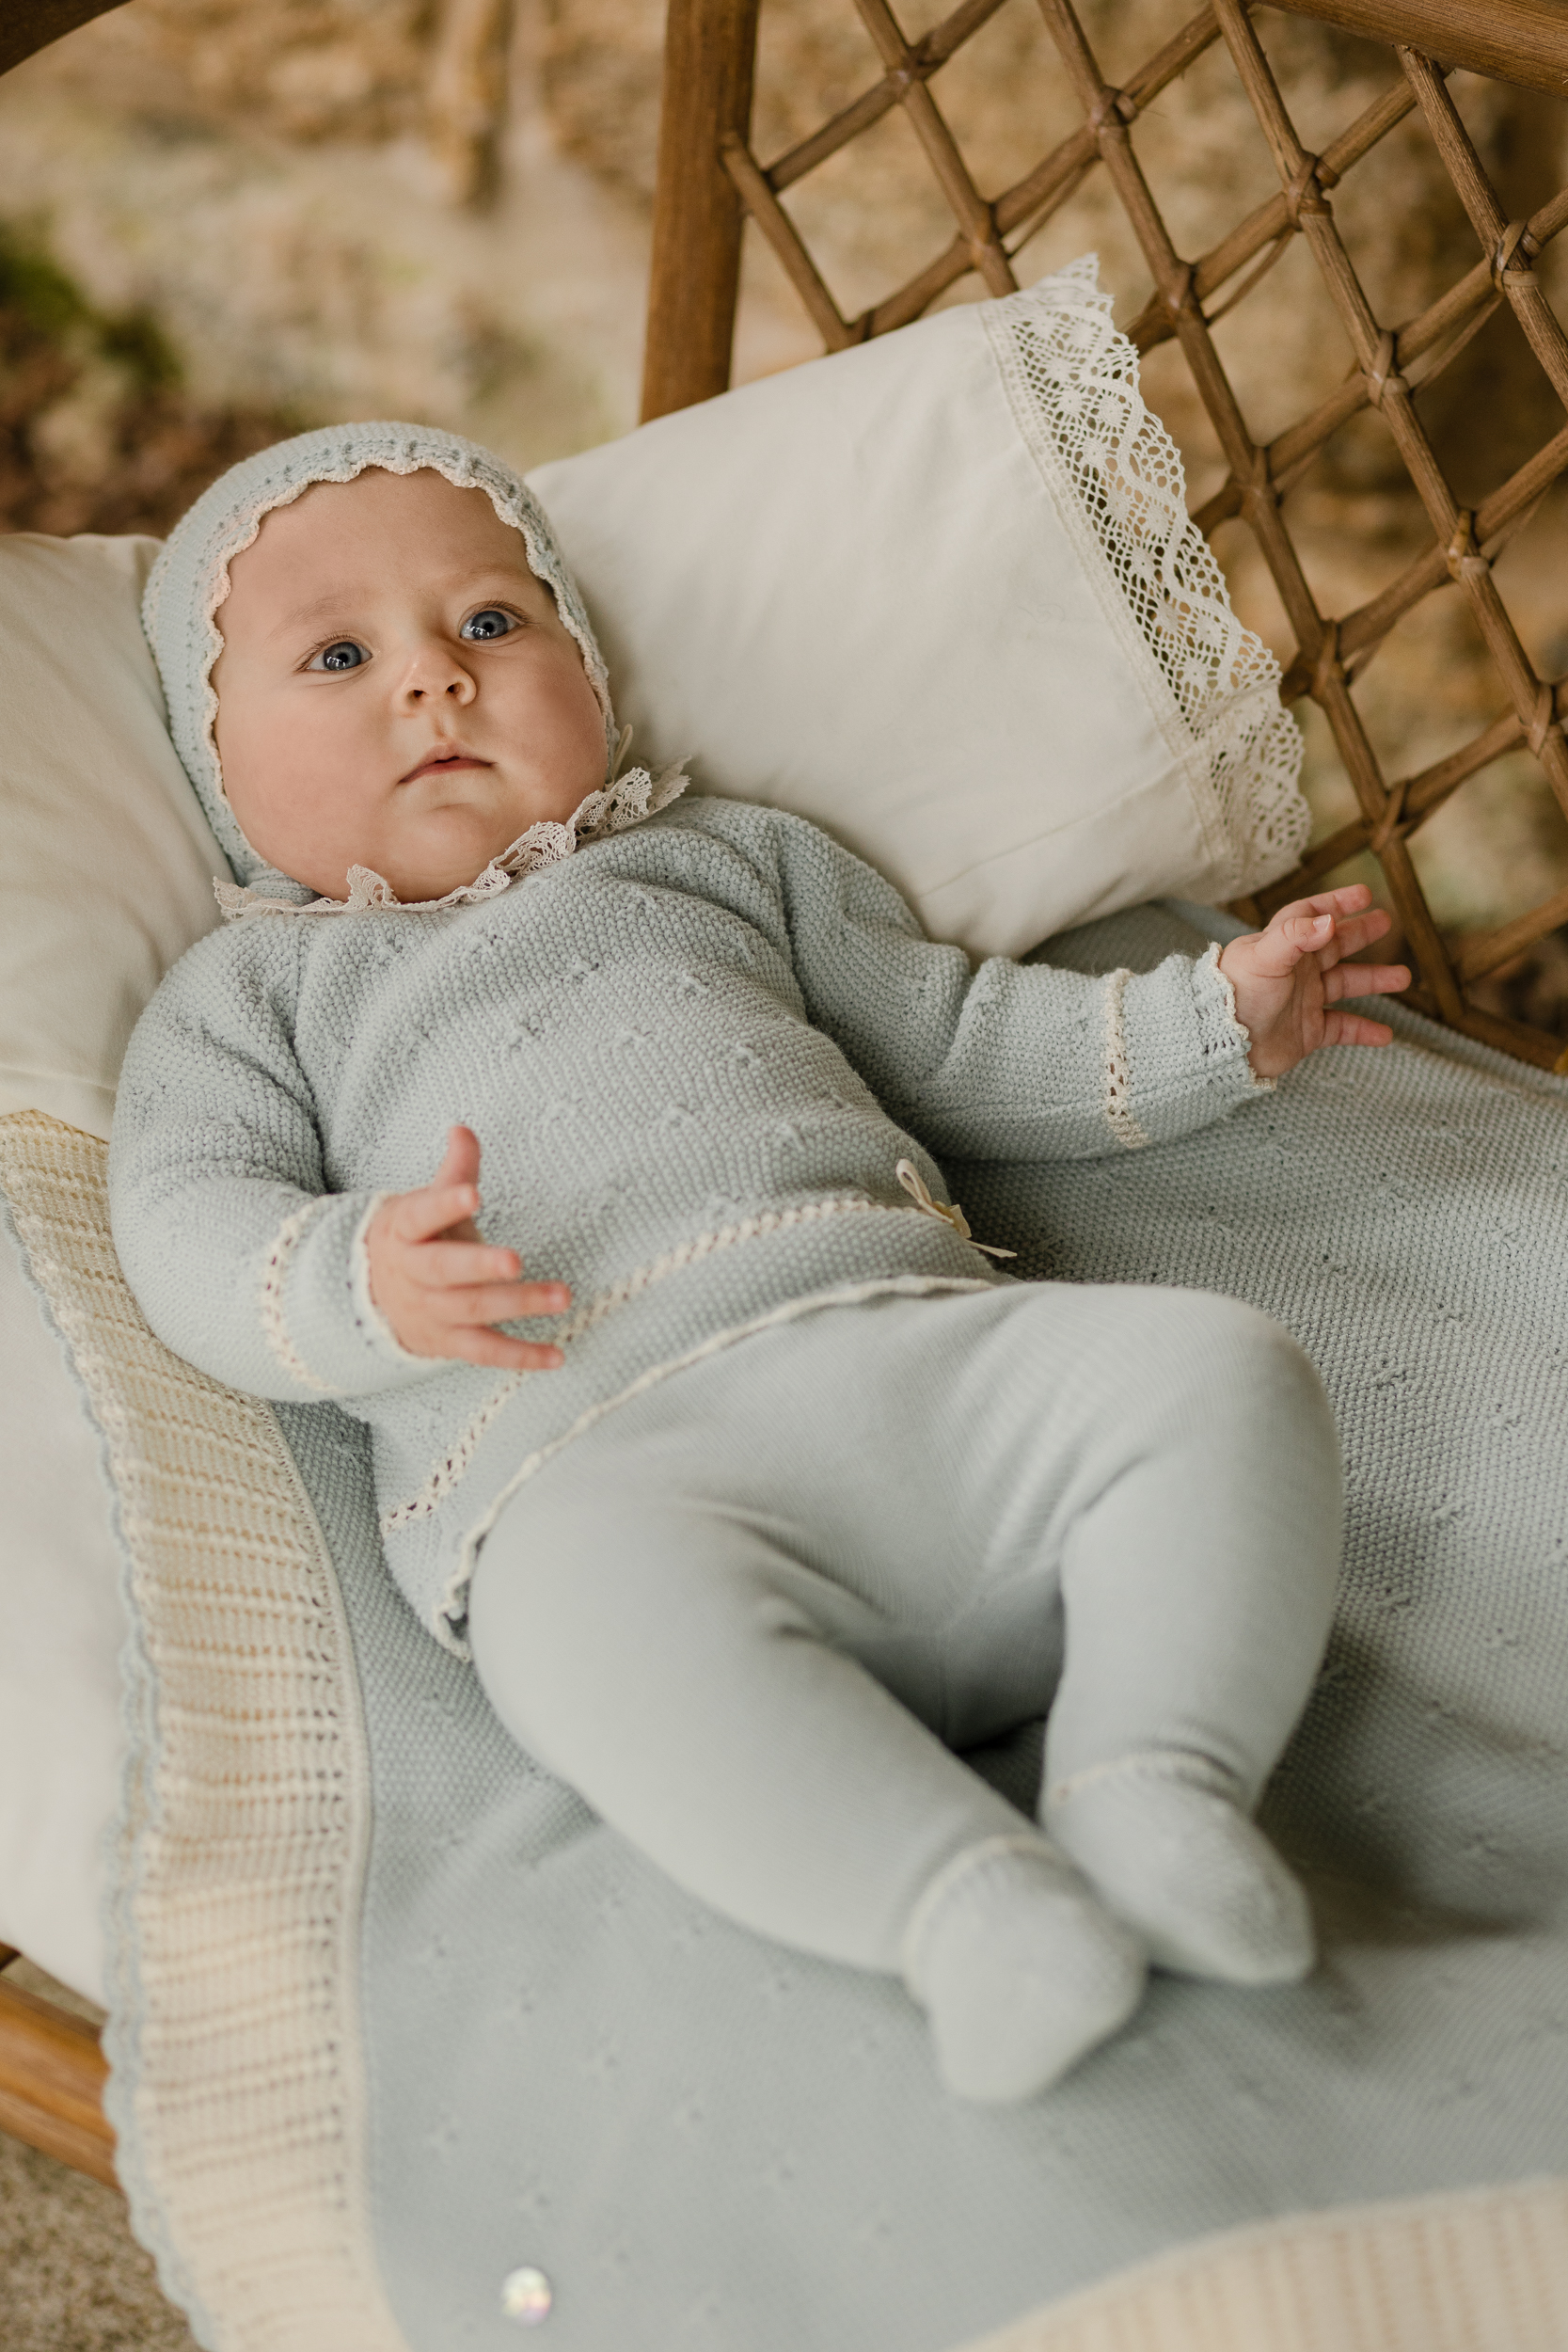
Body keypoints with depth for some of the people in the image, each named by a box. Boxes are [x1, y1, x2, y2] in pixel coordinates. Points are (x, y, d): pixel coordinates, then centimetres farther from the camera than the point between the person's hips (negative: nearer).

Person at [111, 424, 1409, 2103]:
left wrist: (1208, 1022, 26)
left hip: (918, 1349, 5)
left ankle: (1151, 1779, -28)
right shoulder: (253, 987, 24)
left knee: (1220, 1367, -21)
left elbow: (951, 1041, 38)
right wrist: (362, 1285, -16)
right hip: (591, 1454, -4)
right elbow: (184, 1225, 8)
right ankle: (960, 1896, -39)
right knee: (601, 1599, -40)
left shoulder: (720, 856, 34)